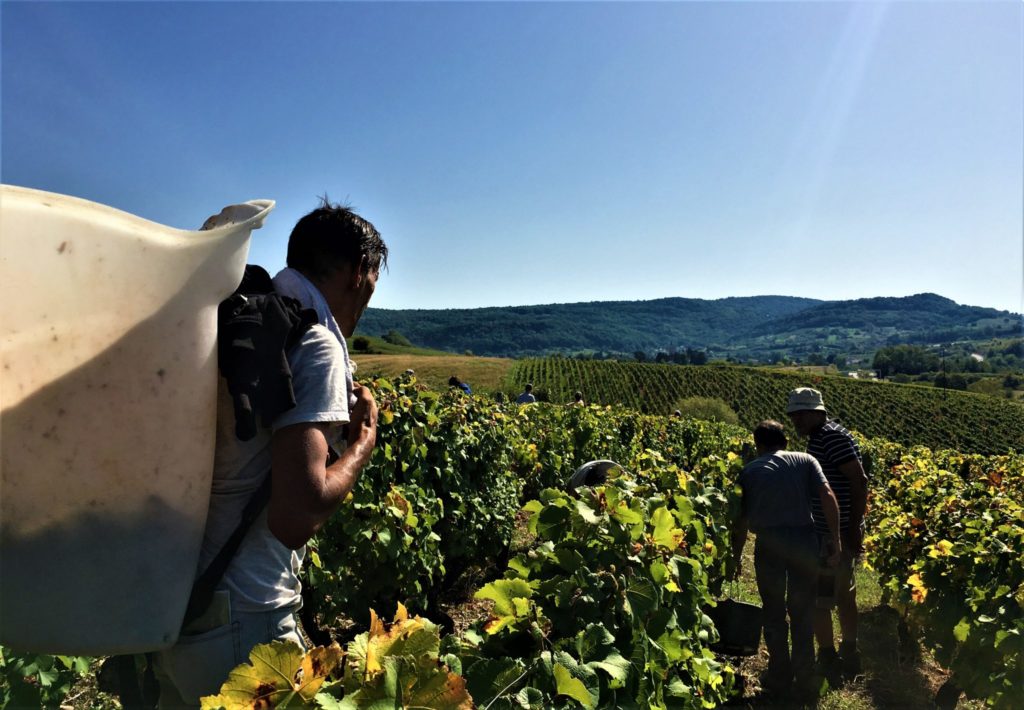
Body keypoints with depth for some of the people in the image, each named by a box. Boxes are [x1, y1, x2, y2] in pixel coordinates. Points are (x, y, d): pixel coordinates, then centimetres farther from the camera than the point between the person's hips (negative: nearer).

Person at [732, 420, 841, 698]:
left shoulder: (750, 471, 10)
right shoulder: (806, 460, 11)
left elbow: (741, 519, 8)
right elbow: (828, 497, -3)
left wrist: (736, 557, 17)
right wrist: (835, 540, 1)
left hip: (768, 544, -1)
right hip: (804, 539, 1)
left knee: (774, 613, 14)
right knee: (803, 612, 14)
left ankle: (780, 678, 23)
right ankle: (804, 679, 22)